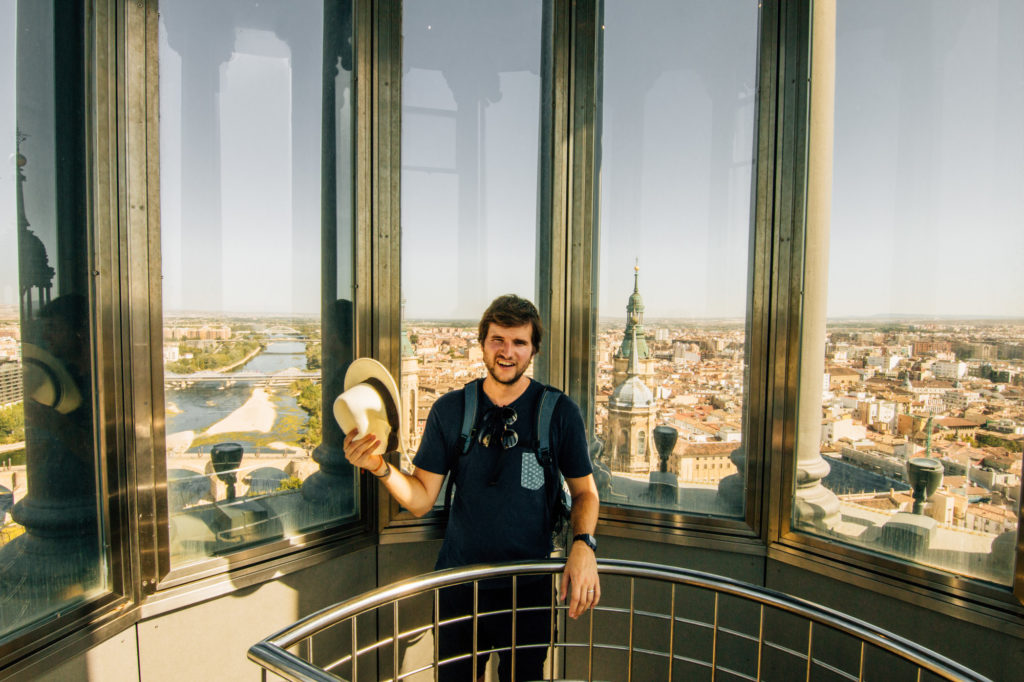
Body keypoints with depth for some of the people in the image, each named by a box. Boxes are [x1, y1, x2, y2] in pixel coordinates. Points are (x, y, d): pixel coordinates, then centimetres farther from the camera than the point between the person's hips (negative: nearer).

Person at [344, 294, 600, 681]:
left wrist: (583, 544, -17)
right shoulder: (449, 410, -7)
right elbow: (421, 500, -4)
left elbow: (584, 491, 0)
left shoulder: (559, 411, -9)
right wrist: (380, 468, -22)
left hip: (529, 586, 0)